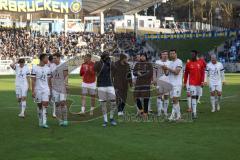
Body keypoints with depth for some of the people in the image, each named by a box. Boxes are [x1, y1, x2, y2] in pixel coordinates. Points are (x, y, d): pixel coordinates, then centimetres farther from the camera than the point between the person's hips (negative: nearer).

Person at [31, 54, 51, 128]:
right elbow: (33, 81, -5)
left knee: (45, 104, -11)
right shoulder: (35, 68, -6)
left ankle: (44, 122, -12)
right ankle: (40, 121, 20)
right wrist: (33, 91, -8)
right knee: (39, 105, 7)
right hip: (38, 90, -2)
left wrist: (50, 89, 10)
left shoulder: (47, 69, 6)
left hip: (46, 89, 2)